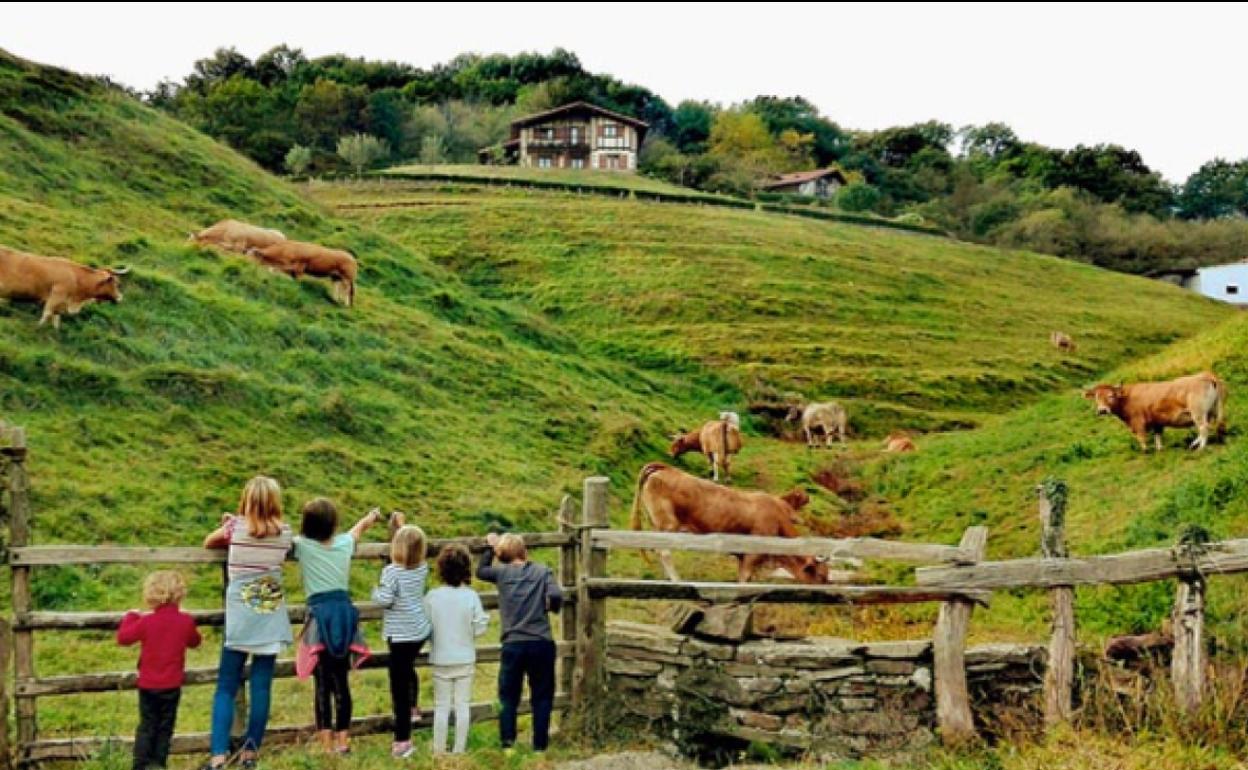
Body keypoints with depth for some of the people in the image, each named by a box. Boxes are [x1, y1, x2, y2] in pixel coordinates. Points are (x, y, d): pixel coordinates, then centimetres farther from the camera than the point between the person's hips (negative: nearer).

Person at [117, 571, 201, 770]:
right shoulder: (186, 621, -7)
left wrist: (131, 617, 12)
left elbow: (123, 638, -2)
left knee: (147, 726, 10)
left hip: (148, 685, -1)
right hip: (172, 686, 1)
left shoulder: (146, 622, -13)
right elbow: (194, 642, 11)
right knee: (165, 727, 12)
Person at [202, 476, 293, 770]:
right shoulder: (285, 531, 0)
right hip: (271, 616, 2)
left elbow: (208, 543, 12)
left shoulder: (236, 526, -4)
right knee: (262, 686, 6)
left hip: (240, 616, -2)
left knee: (227, 687, 0)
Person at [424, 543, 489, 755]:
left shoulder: (432, 596, -9)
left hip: (441, 660, 0)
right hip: (465, 659, 0)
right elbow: (479, 628, -8)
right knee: (462, 704, 9)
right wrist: (485, 618, 11)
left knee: (441, 706, 9)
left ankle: (439, 750, 13)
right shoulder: (471, 596, -10)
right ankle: (460, 749, 13)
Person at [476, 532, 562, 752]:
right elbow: (556, 596, -14)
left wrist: (490, 547, 28)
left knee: (508, 697, 12)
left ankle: (507, 741, 6)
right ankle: (540, 745, 10)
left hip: (513, 645, 1)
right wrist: (552, 607, 7)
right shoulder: (543, 571, 0)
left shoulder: (502, 572, 4)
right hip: (541, 643, -1)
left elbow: (481, 571, 22)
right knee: (542, 696, 10)